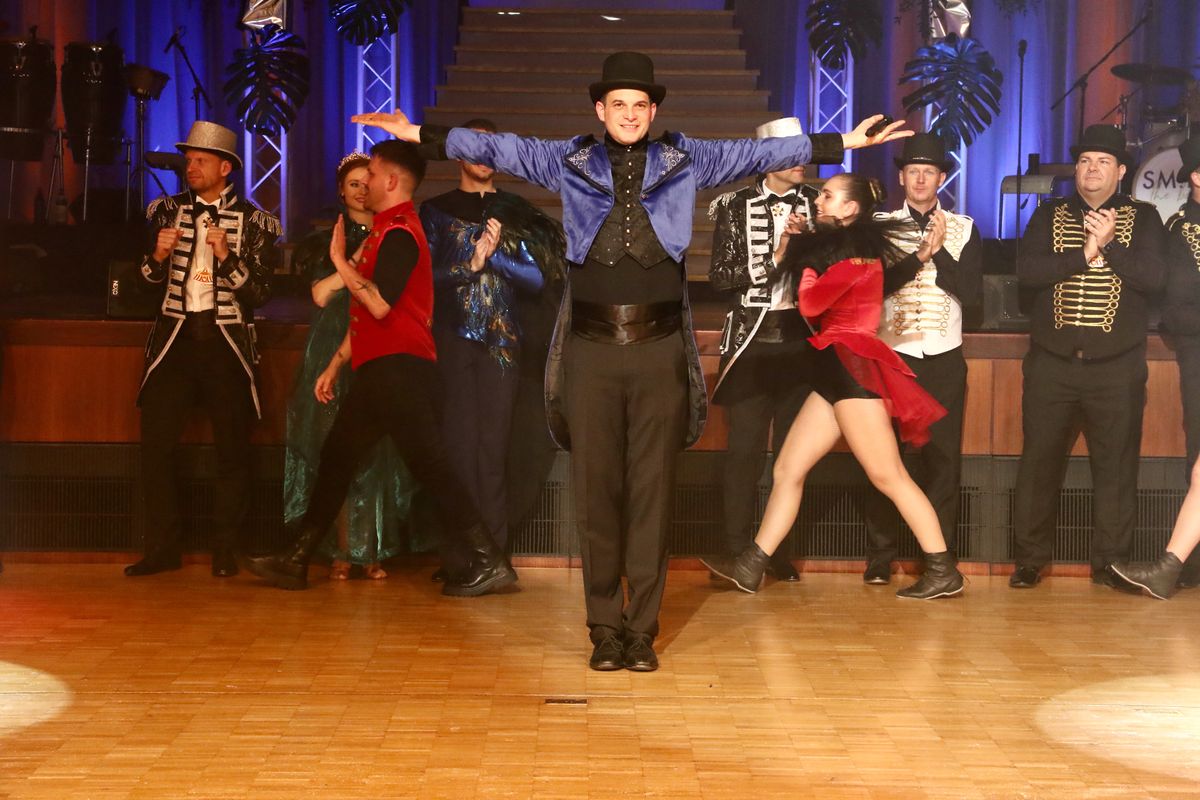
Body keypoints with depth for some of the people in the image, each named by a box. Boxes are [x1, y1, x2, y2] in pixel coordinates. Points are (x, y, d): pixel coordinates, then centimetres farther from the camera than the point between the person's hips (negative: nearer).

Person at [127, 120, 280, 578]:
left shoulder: (252, 221, 1)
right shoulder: (168, 211, 10)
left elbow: (261, 293, -4)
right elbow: (147, 281, 12)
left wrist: (227, 257, -18)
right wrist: (158, 255, -8)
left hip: (226, 343, -2)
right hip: (175, 339, 3)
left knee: (232, 450, -2)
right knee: (156, 444, -3)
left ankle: (225, 553, 7)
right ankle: (161, 549, 5)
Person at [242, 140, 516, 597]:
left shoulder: (399, 232, -11)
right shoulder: (383, 231, 21)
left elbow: (379, 304, -23)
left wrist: (340, 260, -12)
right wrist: (335, 365, 23)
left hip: (399, 368, -10)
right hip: (380, 369, 10)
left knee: (427, 465, -10)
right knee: (337, 456, 13)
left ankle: (488, 563, -7)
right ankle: (296, 560, 19)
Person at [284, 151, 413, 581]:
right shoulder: (326, 240, 11)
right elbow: (321, 294, -4)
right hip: (335, 355, -1)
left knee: (376, 450, -4)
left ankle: (372, 551, 1)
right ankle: (341, 552, -5)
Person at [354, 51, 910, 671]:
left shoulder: (685, 162, 9)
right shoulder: (569, 163, 9)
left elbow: (759, 153, 8)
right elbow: (496, 149, 8)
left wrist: (842, 142, 4)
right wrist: (419, 134, 3)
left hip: (660, 348, 0)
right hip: (591, 348, 0)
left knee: (652, 492, 3)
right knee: (596, 492, 3)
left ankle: (642, 630, 10)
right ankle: (605, 629, 12)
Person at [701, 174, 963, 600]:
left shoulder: (853, 249, -9)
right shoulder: (843, 248, 22)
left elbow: (810, 304, -14)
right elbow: (819, 310, 15)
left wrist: (807, 264, 4)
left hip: (853, 367, -10)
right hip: (836, 372, 10)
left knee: (888, 476, -9)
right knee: (787, 469, 6)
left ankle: (942, 572, -4)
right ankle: (750, 567, 8)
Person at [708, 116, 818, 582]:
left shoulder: (816, 204, 8)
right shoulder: (736, 206, 4)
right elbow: (720, 277, -2)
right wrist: (774, 257, -10)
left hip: (800, 339, 2)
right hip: (751, 338, -2)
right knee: (745, 446, -3)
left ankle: (779, 547, 12)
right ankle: (738, 549, 5)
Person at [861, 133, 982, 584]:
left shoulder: (963, 229, 7)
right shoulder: (882, 226, 5)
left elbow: (971, 293, -4)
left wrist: (939, 251, -12)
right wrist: (921, 253, -15)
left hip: (944, 360, 1)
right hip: (891, 356, -1)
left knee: (942, 460, 1)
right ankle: (880, 558, 7)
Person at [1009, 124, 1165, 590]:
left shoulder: (1143, 218, 9)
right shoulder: (1048, 216, 11)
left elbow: (1153, 277, -6)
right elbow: (1027, 270, -6)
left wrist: (1109, 244, -16)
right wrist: (1083, 255, -13)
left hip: (1117, 366, 0)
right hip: (1052, 363, 1)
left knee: (1116, 465, 1)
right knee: (1039, 461, 1)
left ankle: (1111, 563, 11)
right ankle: (1030, 559, 11)